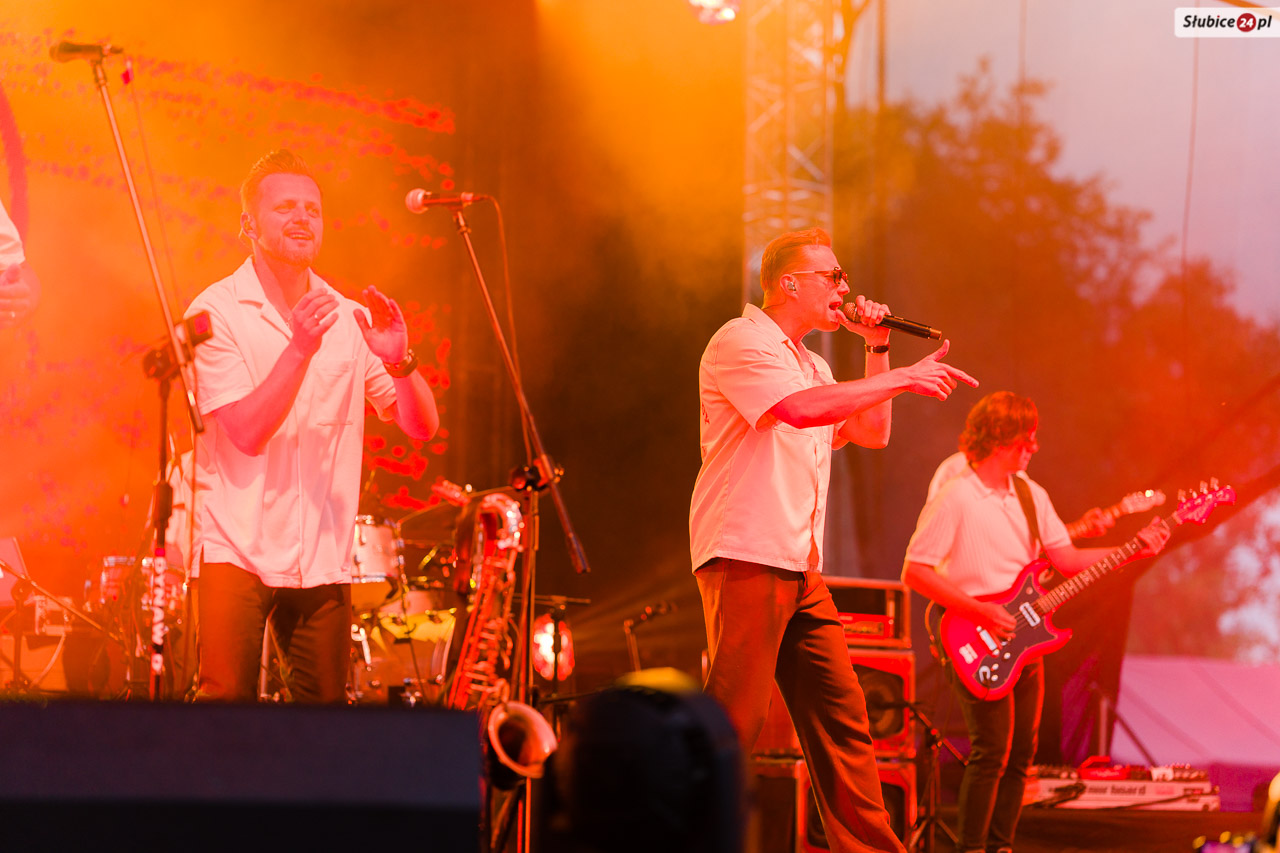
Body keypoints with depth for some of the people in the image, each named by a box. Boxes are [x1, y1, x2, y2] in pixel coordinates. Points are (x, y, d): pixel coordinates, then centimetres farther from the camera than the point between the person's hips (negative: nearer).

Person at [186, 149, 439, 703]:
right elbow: (248, 432, -14)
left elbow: (422, 426, 5)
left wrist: (398, 361, -14)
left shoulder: (348, 320, 10)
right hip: (237, 548, -4)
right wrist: (300, 348, -24)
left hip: (323, 558, 4)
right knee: (225, 701, -13)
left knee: (327, 709, 3)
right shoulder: (217, 313, -3)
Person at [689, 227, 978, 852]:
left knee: (842, 715, 8)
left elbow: (872, 432, 25)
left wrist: (878, 350, 14)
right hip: (744, 559, -9)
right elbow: (798, 409, -23)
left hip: (800, 570, 9)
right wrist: (902, 378, -20)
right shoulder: (741, 343, -6)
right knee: (734, 716, -12)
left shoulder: (811, 365, 23)